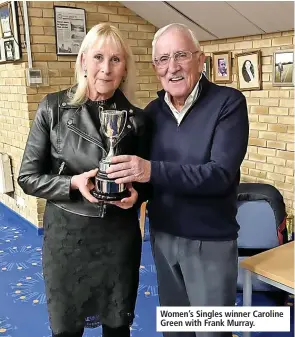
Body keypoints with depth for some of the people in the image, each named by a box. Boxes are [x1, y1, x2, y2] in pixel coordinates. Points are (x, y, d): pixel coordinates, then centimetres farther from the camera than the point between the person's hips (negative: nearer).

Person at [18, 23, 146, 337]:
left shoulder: (135, 117, -1)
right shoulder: (53, 108, -6)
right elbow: (28, 177, -5)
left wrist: (135, 192, -12)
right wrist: (74, 183, -21)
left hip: (120, 236, 2)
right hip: (67, 235, -1)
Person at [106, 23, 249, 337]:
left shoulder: (228, 103, -13)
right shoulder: (152, 111, 3)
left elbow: (221, 173, -24)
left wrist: (152, 171, -33)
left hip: (210, 241, -5)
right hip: (162, 235, 5)